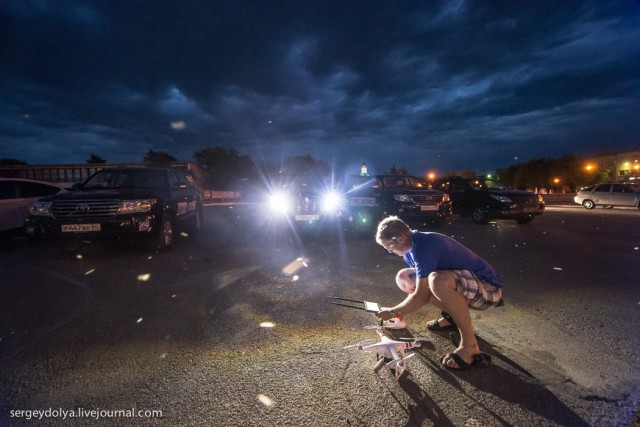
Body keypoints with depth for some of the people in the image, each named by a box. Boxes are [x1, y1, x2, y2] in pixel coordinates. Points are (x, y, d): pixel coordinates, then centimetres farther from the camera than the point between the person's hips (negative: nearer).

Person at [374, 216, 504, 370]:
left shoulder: (425, 246, -28)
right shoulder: (412, 246, 1)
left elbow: (421, 296, -23)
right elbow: (418, 286, 15)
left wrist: (393, 312, -9)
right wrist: (401, 311, 10)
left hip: (488, 289, -9)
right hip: (460, 282, 9)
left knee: (439, 281, -41)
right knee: (403, 277, 3)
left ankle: (470, 346, -20)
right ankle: (452, 317, 16)